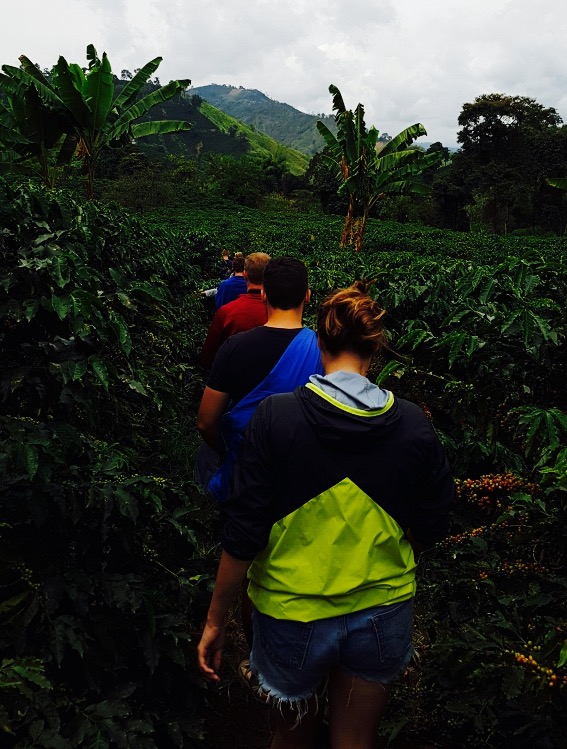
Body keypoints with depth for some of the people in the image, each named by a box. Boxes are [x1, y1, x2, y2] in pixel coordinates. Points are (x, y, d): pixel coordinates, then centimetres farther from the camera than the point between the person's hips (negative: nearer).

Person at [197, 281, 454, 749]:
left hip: (292, 617, -1)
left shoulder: (275, 417, -19)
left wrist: (215, 621, -3)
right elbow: (432, 526, -1)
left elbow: (244, 534, -16)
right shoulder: (414, 425, -12)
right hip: (382, 614, 2)